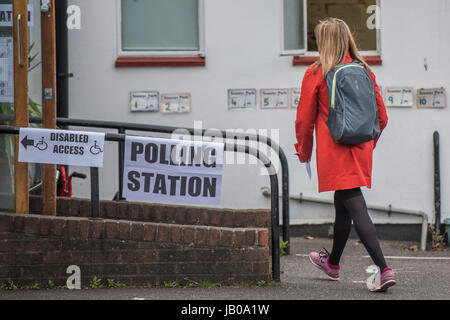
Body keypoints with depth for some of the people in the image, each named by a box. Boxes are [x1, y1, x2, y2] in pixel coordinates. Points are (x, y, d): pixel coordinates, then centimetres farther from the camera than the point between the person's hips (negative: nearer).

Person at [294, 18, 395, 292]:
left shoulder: (316, 74, -7)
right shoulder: (364, 71, 6)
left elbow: (304, 120, -3)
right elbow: (382, 116, 9)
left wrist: (304, 152, 12)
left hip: (334, 153, -6)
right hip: (361, 152, 6)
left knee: (355, 207, -9)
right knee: (343, 205, 21)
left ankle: (384, 269, -21)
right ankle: (333, 263, 39)